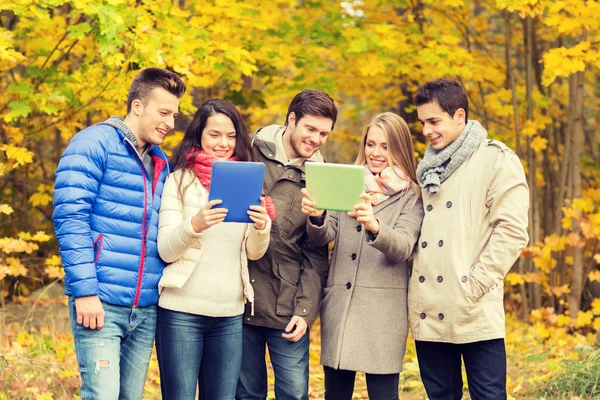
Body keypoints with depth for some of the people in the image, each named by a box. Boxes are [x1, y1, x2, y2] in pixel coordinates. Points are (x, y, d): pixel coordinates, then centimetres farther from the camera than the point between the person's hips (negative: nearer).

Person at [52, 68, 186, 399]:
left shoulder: (161, 163, 17)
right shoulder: (94, 144, -4)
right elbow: (69, 218, -11)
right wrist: (85, 290, -17)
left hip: (146, 309, 6)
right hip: (102, 303, -6)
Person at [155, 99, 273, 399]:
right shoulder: (180, 179, 0)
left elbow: (254, 253, 9)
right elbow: (165, 250, -6)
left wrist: (261, 226, -13)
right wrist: (194, 224, -26)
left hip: (230, 313, 4)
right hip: (182, 310, -3)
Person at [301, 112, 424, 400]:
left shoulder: (411, 196, 2)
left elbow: (403, 247, -13)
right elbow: (324, 237, 0)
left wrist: (374, 226, -34)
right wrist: (316, 216, -23)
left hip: (383, 310, -3)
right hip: (339, 304, 3)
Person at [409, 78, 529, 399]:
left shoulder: (496, 160, -1)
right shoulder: (428, 168, 19)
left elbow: (512, 230, -10)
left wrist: (473, 285, -14)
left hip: (475, 313, -6)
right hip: (428, 313, 6)